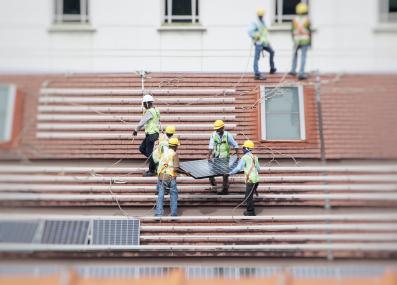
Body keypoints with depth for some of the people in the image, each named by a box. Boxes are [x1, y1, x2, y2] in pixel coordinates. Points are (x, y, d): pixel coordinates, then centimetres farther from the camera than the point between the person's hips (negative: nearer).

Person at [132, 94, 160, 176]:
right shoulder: (155, 110, 14)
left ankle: (152, 171, 4)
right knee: (142, 148, 15)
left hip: (151, 134, -10)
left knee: (149, 152, -3)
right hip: (153, 133, 10)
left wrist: (136, 130, -4)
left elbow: (142, 122, -15)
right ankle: (155, 160, 16)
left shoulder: (150, 112, -17)